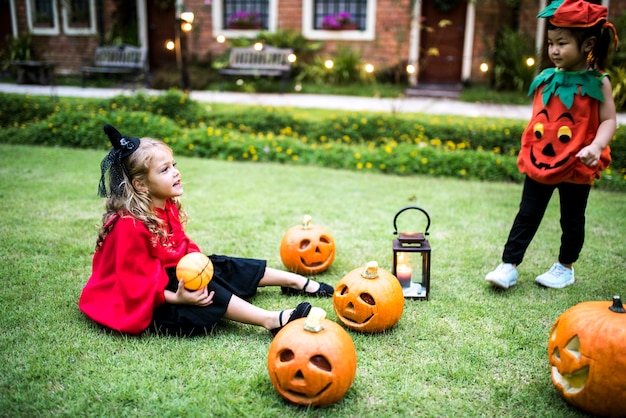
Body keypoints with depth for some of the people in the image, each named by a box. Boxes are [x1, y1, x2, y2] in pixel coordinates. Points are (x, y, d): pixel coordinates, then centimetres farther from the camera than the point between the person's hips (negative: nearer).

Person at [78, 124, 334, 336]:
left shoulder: (168, 207, -1)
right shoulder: (130, 225, -29)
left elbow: (183, 248, 9)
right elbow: (136, 283, -27)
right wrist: (176, 298, -36)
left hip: (171, 275, 9)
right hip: (139, 304, -9)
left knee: (222, 267, 2)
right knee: (205, 289, -29)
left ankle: (297, 282, 10)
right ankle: (271, 321, -34)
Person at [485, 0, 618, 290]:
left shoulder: (597, 83, -9)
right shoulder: (545, 80, 3)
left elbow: (608, 120, -11)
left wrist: (596, 146, -28)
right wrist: (527, 150, 11)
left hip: (575, 166, -3)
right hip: (539, 162, 3)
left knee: (572, 219, 13)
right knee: (527, 216, 6)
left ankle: (565, 268, 30)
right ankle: (508, 267, 9)